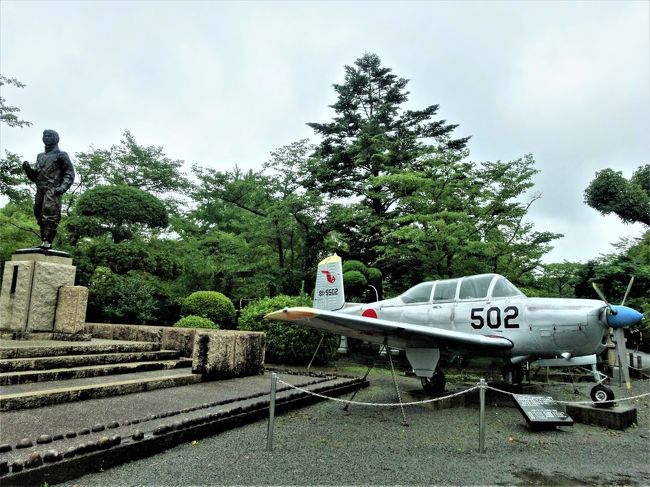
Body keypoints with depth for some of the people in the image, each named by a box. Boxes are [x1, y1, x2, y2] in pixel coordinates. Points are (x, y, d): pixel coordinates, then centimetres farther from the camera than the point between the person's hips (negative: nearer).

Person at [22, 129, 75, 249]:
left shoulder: (61, 155, 7)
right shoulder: (40, 156, 26)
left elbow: (70, 174, -1)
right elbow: (34, 176, 26)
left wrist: (62, 187, -16)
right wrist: (28, 169, 5)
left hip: (53, 190, -7)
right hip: (40, 190, 7)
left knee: (50, 215, -17)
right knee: (40, 216, 4)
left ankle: (47, 241, -20)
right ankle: (44, 240, 7)